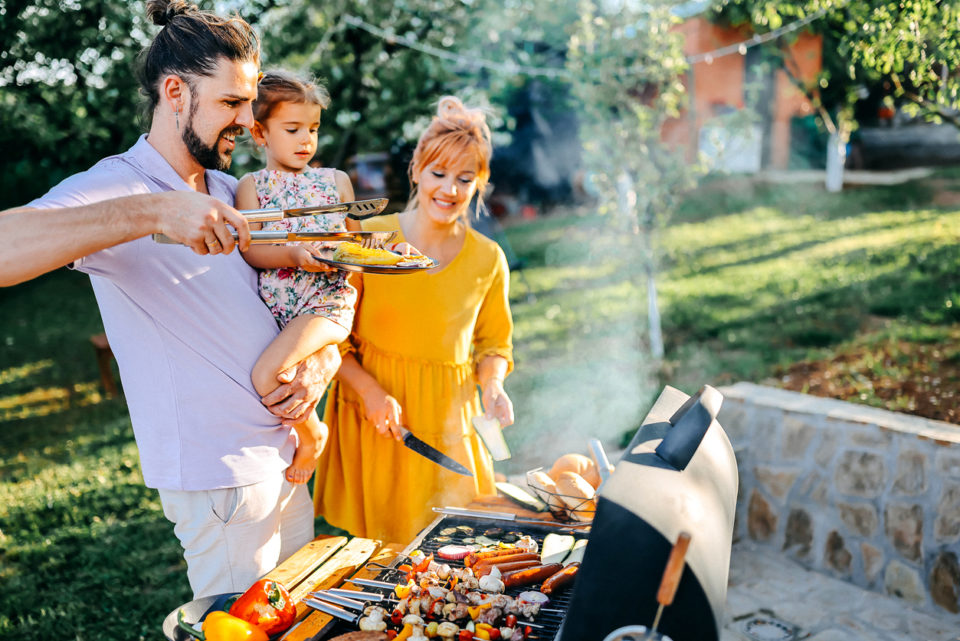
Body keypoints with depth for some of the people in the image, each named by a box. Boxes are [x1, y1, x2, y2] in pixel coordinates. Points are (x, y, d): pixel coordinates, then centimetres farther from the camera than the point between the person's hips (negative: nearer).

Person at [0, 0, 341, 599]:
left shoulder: (232, 193, 12)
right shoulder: (116, 188, -13)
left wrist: (321, 364, -3)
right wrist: (153, 212, -40)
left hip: (287, 456, 8)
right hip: (221, 477, -7)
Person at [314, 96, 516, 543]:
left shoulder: (488, 260, 1)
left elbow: (494, 343, 15)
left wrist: (493, 385, -5)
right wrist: (370, 391, -14)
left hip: (447, 425, 2)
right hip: (371, 422, -2)